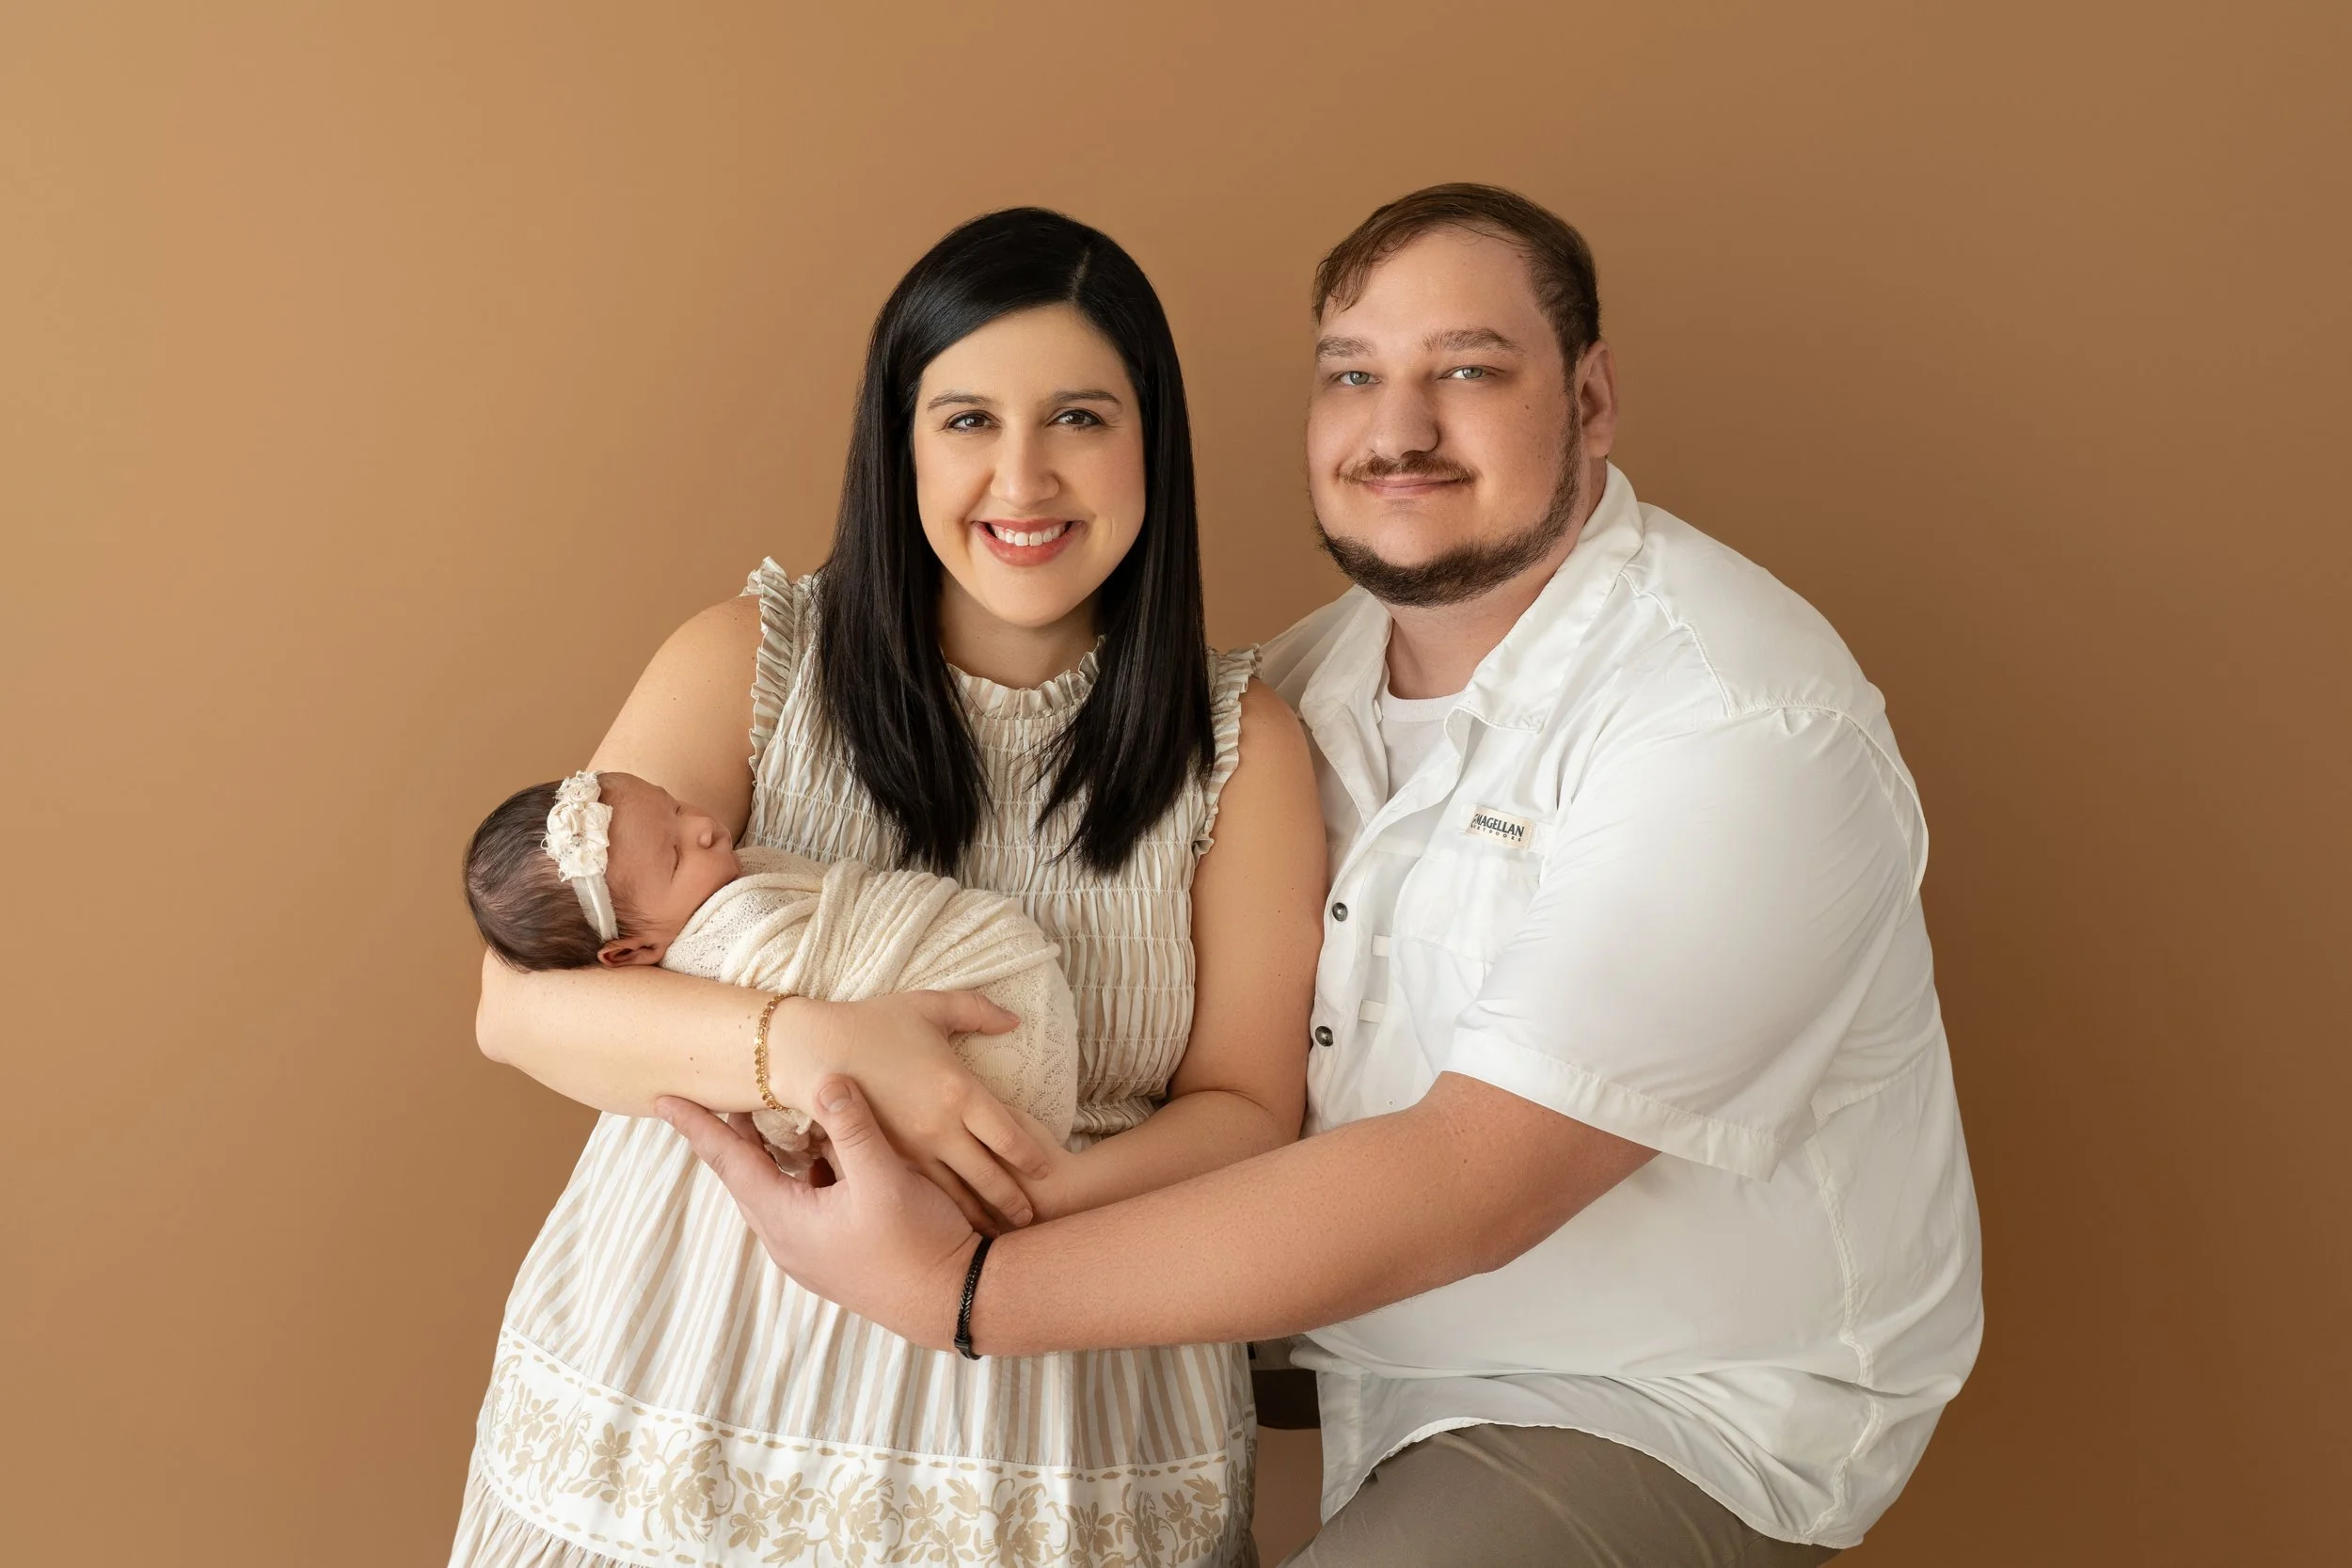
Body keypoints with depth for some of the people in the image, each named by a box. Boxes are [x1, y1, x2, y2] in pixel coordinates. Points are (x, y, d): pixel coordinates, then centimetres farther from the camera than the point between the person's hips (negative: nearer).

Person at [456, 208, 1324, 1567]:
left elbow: (1248, 1111, -2)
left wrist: (1014, 1201, -21)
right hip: (688, 1402, 0)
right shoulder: (748, 662, -2)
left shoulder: (1241, 743, 0)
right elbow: (520, 1003, -7)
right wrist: (802, 1047, -25)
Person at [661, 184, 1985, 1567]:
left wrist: (960, 1292, -33)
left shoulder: (1742, 724, -23)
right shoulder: (1309, 677, 1)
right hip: (1356, 1327, 6)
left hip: (1674, 1409, -6)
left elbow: (1472, 1185, -29)